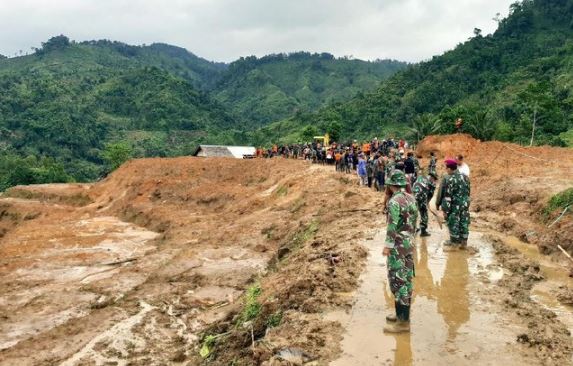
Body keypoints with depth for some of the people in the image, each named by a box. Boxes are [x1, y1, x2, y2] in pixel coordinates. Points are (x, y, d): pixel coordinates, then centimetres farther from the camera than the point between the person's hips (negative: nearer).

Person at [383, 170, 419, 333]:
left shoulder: (394, 201, -18)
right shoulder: (411, 199, 8)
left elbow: (393, 226, -21)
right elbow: (414, 223, 14)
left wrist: (387, 246, -15)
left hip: (398, 246, -9)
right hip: (409, 244, 9)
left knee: (398, 281, -4)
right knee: (406, 279, 15)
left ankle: (403, 322, 1)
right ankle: (402, 314, 27)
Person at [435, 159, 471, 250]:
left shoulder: (447, 179, -17)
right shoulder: (465, 177, 6)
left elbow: (445, 195, -16)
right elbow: (468, 192, 14)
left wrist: (443, 207, -11)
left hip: (454, 205, -7)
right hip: (465, 204, 7)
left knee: (453, 223, 3)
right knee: (464, 223, 13)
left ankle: (454, 243, 10)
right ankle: (463, 242, 23)